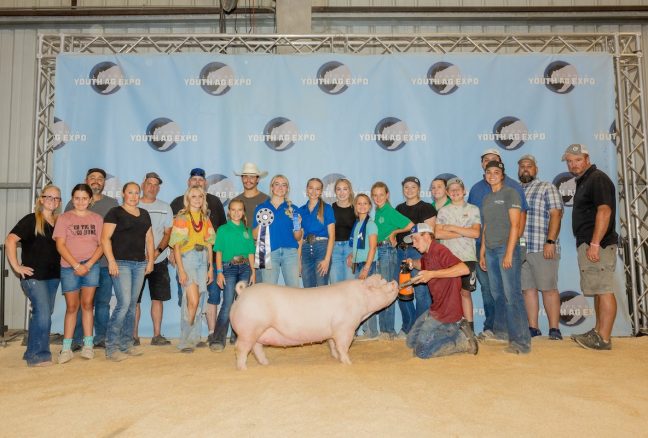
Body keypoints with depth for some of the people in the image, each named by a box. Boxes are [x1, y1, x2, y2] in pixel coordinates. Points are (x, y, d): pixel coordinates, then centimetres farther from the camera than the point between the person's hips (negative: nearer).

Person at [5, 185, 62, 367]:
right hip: (34, 276, -6)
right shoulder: (31, 220, -6)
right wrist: (16, 266, -15)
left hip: (53, 276, 6)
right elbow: (10, 240, -14)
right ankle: (37, 355, 0)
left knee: (42, 315, 12)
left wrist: (61, 264, 11)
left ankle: (32, 352, 25)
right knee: (43, 314, -13)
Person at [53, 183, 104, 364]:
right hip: (69, 267, 0)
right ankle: (66, 348, 9)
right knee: (71, 306, 3)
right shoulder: (64, 218, 5)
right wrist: (76, 265, -11)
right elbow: (60, 245, -2)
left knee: (87, 304, 1)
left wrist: (88, 264, -9)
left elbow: (101, 244, 4)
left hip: (91, 266, 1)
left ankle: (88, 344, 9)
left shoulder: (97, 219, 9)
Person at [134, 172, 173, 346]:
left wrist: (157, 251, -11)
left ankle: (157, 335, 11)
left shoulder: (165, 208, 10)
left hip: (159, 260, 2)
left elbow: (168, 233, 6)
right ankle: (134, 336, 9)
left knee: (157, 298, 3)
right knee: (134, 299, 0)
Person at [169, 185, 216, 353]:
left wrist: (211, 268, 10)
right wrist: (181, 270, -14)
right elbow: (176, 246, -6)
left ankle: (194, 338, 19)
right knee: (193, 301, -14)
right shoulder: (181, 218, -2)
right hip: (187, 259, -5)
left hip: (203, 260, 5)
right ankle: (185, 341, -2)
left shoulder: (205, 219, 13)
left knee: (198, 302, 8)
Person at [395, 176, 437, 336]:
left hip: (418, 251, -6)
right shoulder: (399, 208, 18)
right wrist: (393, 239, 10)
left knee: (420, 291, -6)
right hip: (401, 251, 6)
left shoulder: (426, 208, -1)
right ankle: (408, 327, 23)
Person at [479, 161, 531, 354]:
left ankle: (521, 341, -8)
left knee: (511, 294, -10)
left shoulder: (510, 193, -3)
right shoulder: (487, 198, 17)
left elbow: (515, 225, -10)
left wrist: (509, 253, -16)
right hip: (490, 250, 6)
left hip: (506, 248, -6)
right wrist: (482, 252, 14)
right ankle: (501, 330, 24)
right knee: (497, 293, 12)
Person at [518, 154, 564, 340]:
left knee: (548, 288, -4)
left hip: (542, 249, -5)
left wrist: (550, 241, -15)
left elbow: (556, 215, -4)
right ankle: (533, 328, 12)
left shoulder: (547, 188, 6)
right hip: (519, 249, 5)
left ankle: (554, 328, 2)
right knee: (528, 289, 6)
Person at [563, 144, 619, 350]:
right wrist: (588, 244, 18)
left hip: (598, 244, -11)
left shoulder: (597, 178, -10)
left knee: (603, 290, -8)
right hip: (589, 243, 11)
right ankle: (599, 331, 23)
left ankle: (603, 339, -6)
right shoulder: (583, 181, 20)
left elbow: (604, 211, -20)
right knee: (598, 290, 15)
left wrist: (595, 244, -25)